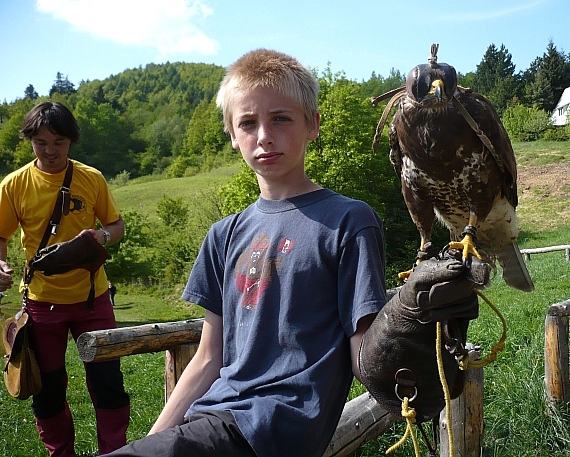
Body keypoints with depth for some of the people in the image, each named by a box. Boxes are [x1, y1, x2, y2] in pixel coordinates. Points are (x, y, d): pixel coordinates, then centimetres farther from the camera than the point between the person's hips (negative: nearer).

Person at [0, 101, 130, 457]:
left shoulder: (92, 178, -2)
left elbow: (117, 224, 6)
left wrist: (103, 236, -16)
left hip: (91, 295, 0)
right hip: (42, 299, 0)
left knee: (107, 380, 5)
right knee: (48, 387, 13)